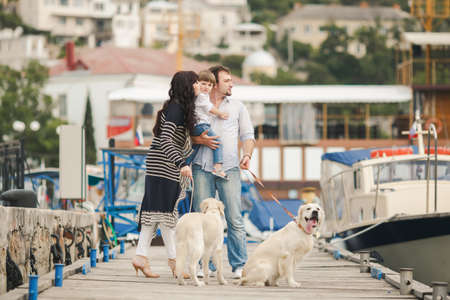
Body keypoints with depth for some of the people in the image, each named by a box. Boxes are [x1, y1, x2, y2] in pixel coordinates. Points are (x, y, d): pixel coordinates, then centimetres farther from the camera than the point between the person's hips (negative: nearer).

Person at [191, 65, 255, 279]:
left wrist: (247, 155, -3)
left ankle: (239, 265, -3)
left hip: (229, 167, 0)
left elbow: (247, 135, 15)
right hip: (202, 167, 0)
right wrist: (199, 140, -8)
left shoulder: (237, 107, 18)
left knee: (234, 219, -5)